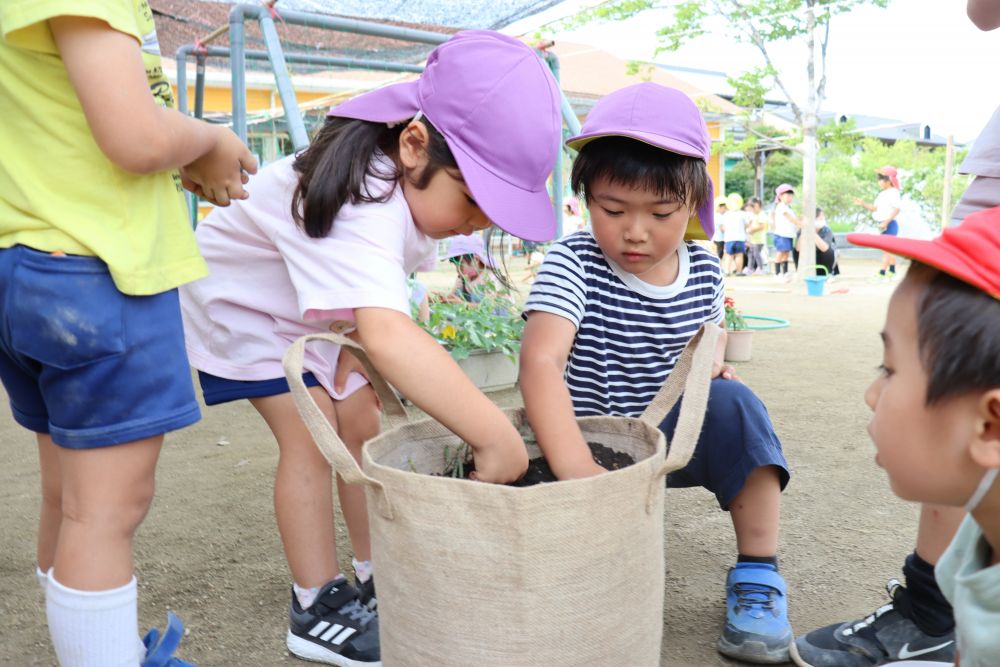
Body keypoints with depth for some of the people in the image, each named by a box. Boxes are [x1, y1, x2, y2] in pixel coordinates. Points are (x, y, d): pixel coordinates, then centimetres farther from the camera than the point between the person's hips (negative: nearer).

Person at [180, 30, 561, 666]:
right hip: (241, 301, -7)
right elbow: (390, 337, -59)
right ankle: (318, 612, -1)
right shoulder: (363, 205, -44)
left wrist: (355, 330, -11)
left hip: (313, 306, 7)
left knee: (364, 423, 0)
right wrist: (497, 438, -60)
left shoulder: (415, 183, -16)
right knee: (311, 435, -15)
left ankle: (378, 579, 13)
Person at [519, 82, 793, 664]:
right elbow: (541, 361, -36)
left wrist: (710, 358, -6)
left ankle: (758, 575, -11)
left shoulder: (704, 270, -3)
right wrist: (576, 469, -49)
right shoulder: (572, 265, -19)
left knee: (732, 402, -24)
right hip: (590, 445, -3)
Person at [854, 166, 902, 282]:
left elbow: (897, 209, -21)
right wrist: (863, 204, 3)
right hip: (883, 225, 10)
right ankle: (892, 273, 26)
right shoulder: (882, 194, 15)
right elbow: (875, 208, 15)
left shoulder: (893, 192, -13)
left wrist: (886, 222, -25)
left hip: (889, 224, -10)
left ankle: (881, 274, -15)